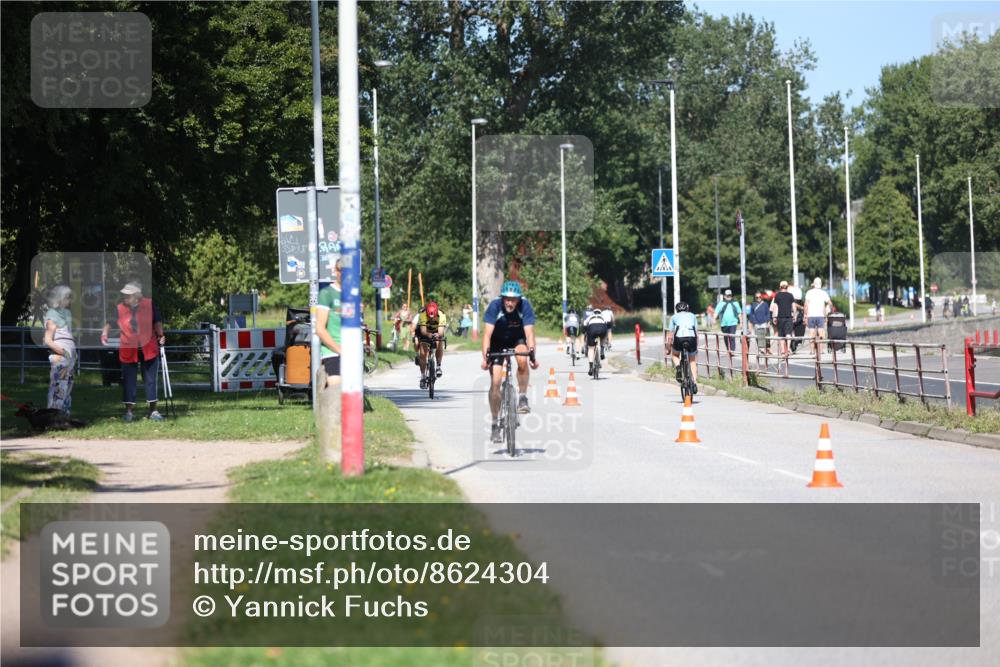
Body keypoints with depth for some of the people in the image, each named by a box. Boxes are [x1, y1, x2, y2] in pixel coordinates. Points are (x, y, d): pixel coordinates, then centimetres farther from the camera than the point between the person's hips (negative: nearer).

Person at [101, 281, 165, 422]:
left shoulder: (149, 305, -4)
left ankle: (153, 410, 15)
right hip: (128, 351, 0)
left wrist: (160, 335, -7)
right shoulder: (120, 309, -4)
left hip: (148, 349, 0)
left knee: (150, 380, 6)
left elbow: (157, 322, 6)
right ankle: (128, 411, 10)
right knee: (129, 381, 2)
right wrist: (105, 332, -18)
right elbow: (110, 322, 1)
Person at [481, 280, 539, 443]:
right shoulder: (495, 306, -28)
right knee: (495, 382, -10)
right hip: (497, 342, 0)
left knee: (522, 360, -33)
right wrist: (485, 356, -44)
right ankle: (495, 425, 1)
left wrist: (532, 353, -46)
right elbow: (487, 333, -32)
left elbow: (529, 332, -31)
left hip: (517, 339, 0)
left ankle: (523, 398, -14)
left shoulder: (525, 305, -26)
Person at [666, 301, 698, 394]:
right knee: (692, 360, 21)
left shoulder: (674, 317, 25)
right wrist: (696, 347, 37)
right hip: (691, 337, 1)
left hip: (679, 337, -1)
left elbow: (670, 335, 24)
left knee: (675, 354, 29)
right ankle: (694, 383, 8)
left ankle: (677, 366, -2)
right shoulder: (692, 316, 29)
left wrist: (669, 348, 33)